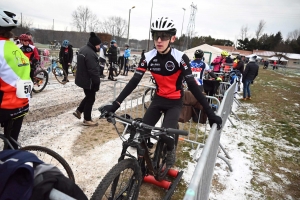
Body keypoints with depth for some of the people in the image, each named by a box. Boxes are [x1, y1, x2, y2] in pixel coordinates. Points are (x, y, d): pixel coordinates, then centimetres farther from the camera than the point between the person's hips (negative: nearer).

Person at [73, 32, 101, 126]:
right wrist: (97, 82, -19)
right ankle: (87, 120, 14)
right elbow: (93, 70, -27)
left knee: (88, 96, 25)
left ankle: (78, 111, 29)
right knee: (90, 98, 3)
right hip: (88, 80, -10)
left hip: (82, 78, 10)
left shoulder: (83, 49, 10)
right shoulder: (90, 53, -25)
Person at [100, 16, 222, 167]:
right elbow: (134, 82, -13)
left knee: (166, 135, -23)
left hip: (175, 102, -3)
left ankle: (170, 149, 14)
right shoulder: (148, 57, -10)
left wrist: (210, 113, -24)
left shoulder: (180, 58, -19)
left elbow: (192, 85, -20)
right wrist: (115, 104, -21)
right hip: (158, 99, 3)